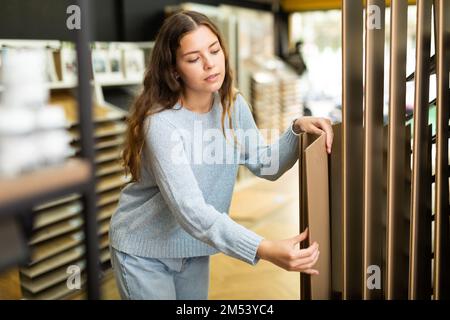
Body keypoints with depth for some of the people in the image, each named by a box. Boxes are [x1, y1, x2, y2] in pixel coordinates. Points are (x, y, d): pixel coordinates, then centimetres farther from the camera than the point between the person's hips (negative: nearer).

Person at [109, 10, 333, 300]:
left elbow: (265, 164, 0)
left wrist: (297, 130, -18)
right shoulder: (161, 123, -29)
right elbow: (190, 210, -36)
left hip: (193, 247, 6)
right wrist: (265, 250, -46)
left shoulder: (233, 104, -7)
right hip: (143, 251, -6)